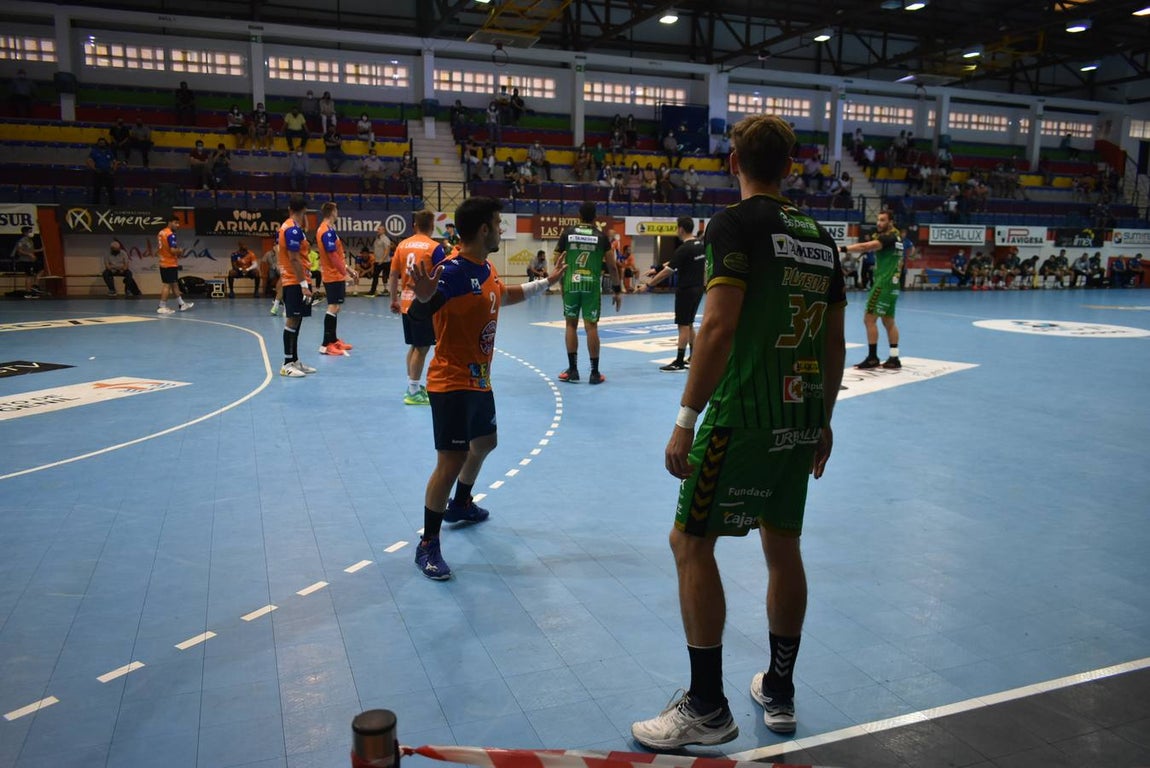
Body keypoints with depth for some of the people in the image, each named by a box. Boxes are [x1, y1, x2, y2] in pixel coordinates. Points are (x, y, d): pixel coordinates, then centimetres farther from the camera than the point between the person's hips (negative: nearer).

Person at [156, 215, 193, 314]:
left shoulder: (161, 233, 11)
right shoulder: (170, 234, -17)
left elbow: (158, 249, 18)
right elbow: (173, 250, -24)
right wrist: (180, 251, -3)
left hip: (163, 263, 9)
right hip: (170, 264, -9)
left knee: (174, 284, 16)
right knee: (167, 285, -4)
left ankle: (181, 304, 24)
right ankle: (162, 307, -3)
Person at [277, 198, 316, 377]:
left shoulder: (285, 227, 15)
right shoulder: (294, 230, -14)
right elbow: (294, 259, -20)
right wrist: (304, 284, -20)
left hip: (291, 281, 10)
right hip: (296, 282, -10)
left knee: (294, 321, 12)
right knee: (292, 321, -8)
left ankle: (295, 361, 18)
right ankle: (287, 364, -6)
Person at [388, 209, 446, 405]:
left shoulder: (402, 245, 5)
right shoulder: (434, 247, -10)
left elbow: (393, 275, 8)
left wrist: (394, 300, 17)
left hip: (406, 302, 6)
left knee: (414, 346, 18)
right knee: (422, 348, 1)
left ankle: (413, 386, 27)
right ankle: (413, 392, 4)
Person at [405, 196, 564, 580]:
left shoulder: (487, 270, 6)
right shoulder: (452, 271, -22)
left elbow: (507, 295, 28)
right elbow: (419, 314, -33)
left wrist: (545, 282, 35)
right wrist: (423, 296, -56)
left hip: (480, 379, 10)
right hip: (452, 383, -10)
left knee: (485, 442, 25)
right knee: (451, 462, -11)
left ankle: (460, 504, 49)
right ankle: (428, 545, 3)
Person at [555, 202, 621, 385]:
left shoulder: (567, 233, 3)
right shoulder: (601, 236, 1)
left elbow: (557, 262, 6)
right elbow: (612, 266, 1)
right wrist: (617, 290, 10)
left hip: (571, 284, 1)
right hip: (592, 285, -1)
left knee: (571, 324, 12)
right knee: (591, 326, 2)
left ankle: (572, 370, 11)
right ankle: (594, 373, 5)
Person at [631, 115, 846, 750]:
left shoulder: (735, 224, -9)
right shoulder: (819, 236, 12)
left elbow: (719, 326, -19)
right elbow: (835, 343, 13)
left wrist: (686, 419, -16)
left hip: (743, 417, -7)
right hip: (803, 420, 8)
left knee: (690, 541, 2)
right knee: (782, 545, 16)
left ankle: (707, 709, 9)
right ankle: (779, 693, 29)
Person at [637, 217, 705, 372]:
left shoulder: (684, 248, -19)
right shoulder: (701, 244, 6)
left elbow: (667, 271, -20)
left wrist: (647, 285, -15)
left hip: (686, 290, -8)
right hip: (697, 288, 8)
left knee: (683, 326, -4)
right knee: (689, 325, 17)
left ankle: (679, 363, 0)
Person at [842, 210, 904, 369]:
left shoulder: (888, 238, -14)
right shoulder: (896, 237, 18)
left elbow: (865, 247, -27)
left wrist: (842, 249, -32)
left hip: (884, 283, -10)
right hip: (891, 284, 10)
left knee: (869, 319, -8)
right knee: (888, 321, 11)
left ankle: (872, 358, -6)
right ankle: (894, 358, 12)